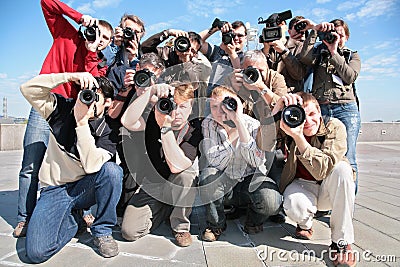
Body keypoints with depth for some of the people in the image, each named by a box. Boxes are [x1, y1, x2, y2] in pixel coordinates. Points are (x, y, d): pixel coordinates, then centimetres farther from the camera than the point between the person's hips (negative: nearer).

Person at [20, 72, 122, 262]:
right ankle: (72, 220, 12)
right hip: (54, 189, 1)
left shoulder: (106, 132, -9)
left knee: (112, 170, -33)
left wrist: (82, 122, -28)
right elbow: (28, 89, -10)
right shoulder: (63, 110, 0)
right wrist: (70, 76, -21)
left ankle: (102, 231, -11)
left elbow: (92, 166, -24)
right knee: (37, 251, -22)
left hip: (84, 188, 0)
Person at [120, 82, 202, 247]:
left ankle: (181, 226, -10)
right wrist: (150, 91, -35)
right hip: (151, 186, 2)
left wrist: (166, 127, -34)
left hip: (181, 190, -1)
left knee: (186, 172, -36)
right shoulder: (154, 120, -9)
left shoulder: (194, 130, -18)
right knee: (129, 232, -14)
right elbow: (127, 122, -30)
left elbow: (176, 166, -32)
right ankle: (164, 211, 18)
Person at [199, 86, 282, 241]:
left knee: (271, 202, -29)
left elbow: (257, 161, -29)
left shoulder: (252, 125, -13)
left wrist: (239, 123, -31)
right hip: (221, 182, 1)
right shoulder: (208, 124, -10)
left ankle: (253, 220, 10)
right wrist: (233, 133, -26)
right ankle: (216, 225, -4)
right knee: (208, 175, -32)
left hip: (249, 179, 0)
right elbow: (215, 162, -21)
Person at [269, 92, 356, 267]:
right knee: (294, 206, -35)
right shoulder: (290, 128, -12)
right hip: (301, 185, 0)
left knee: (342, 168, -32)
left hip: (328, 189, 1)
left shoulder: (335, 127, -17)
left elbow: (324, 169, -31)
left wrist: (298, 137, -42)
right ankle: (305, 224, 7)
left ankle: (342, 241, -19)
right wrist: (277, 108, -41)